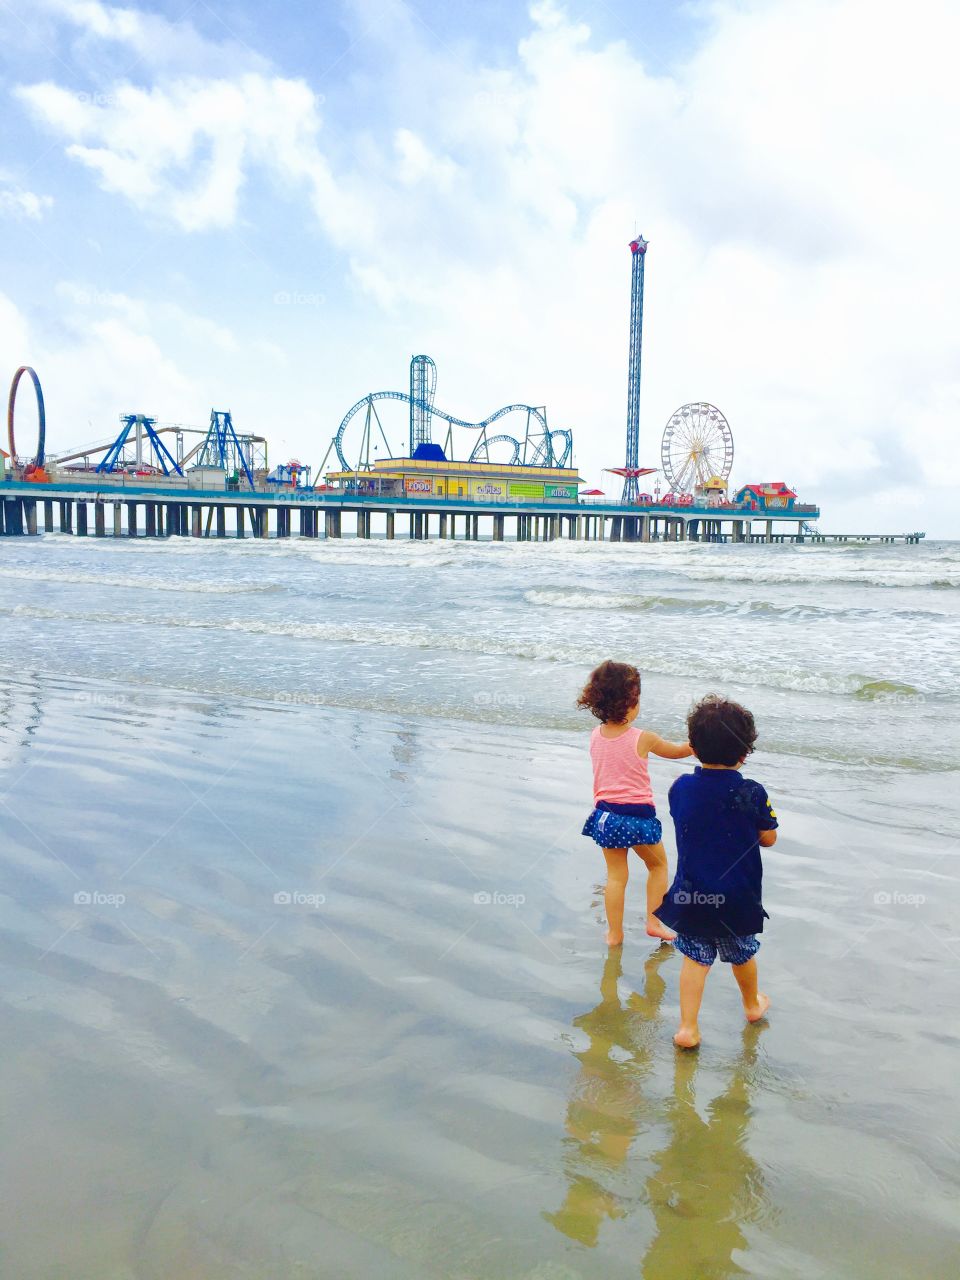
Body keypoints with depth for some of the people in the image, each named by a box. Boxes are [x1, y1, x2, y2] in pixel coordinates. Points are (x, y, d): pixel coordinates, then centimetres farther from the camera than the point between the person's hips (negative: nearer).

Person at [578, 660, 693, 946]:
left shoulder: (595, 736, -3)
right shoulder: (643, 738, -15)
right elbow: (676, 751, 2)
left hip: (605, 815, 4)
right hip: (638, 815, -4)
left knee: (616, 875, 15)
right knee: (658, 864, 22)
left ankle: (614, 933, 21)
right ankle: (653, 920, 22)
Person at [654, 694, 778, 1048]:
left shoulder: (680, 788, -9)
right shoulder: (752, 793, -17)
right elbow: (768, 838, -4)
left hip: (691, 894, 1)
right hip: (737, 896, -1)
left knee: (695, 959, 12)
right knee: (742, 954, 22)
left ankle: (688, 1027, 9)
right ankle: (752, 1005, 47)